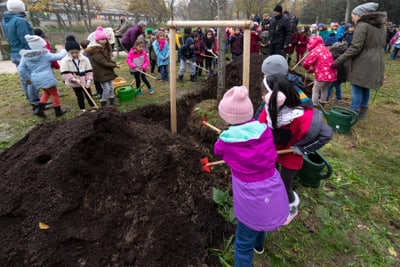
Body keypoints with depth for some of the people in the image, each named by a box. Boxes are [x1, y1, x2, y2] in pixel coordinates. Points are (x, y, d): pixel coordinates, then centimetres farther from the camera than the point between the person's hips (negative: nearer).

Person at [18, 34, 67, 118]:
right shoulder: (45, 54, -10)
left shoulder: (25, 56, 3)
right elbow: (58, 56, -1)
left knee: (46, 92, 26)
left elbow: (21, 69, 2)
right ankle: (58, 111, 17)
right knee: (54, 93, 10)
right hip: (47, 78, -6)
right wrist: (64, 51, 18)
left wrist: (26, 79, 15)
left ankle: (39, 109, 15)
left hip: (36, 79, 6)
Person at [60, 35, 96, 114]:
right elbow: (65, 74, -16)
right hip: (75, 84, -1)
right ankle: (82, 110, 22)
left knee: (88, 95, 14)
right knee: (79, 97, 10)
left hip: (85, 82, 2)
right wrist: (74, 79, -25)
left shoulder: (85, 59, -8)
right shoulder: (65, 61, -13)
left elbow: (89, 71, -5)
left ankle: (93, 107, 28)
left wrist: (89, 80, -16)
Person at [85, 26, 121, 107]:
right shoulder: (95, 51, -21)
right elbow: (103, 62, -24)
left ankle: (112, 100, 31)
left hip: (107, 71, 9)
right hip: (101, 72, -9)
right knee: (106, 88, -6)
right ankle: (103, 103, 9)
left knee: (111, 87, 16)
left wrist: (115, 63, -6)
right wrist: (114, 65, -18)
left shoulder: (104, 48, 9)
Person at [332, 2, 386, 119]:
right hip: (376, 64, 9)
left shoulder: (362, 25, -14)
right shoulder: (381, 25, 14)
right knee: (365, 88, 17)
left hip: (363, 64, -8)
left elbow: (355, 48, -21)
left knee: (357, 88, -2)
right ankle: (362, 112, 27)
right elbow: (381, 45, 21)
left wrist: (338, 61, -19)